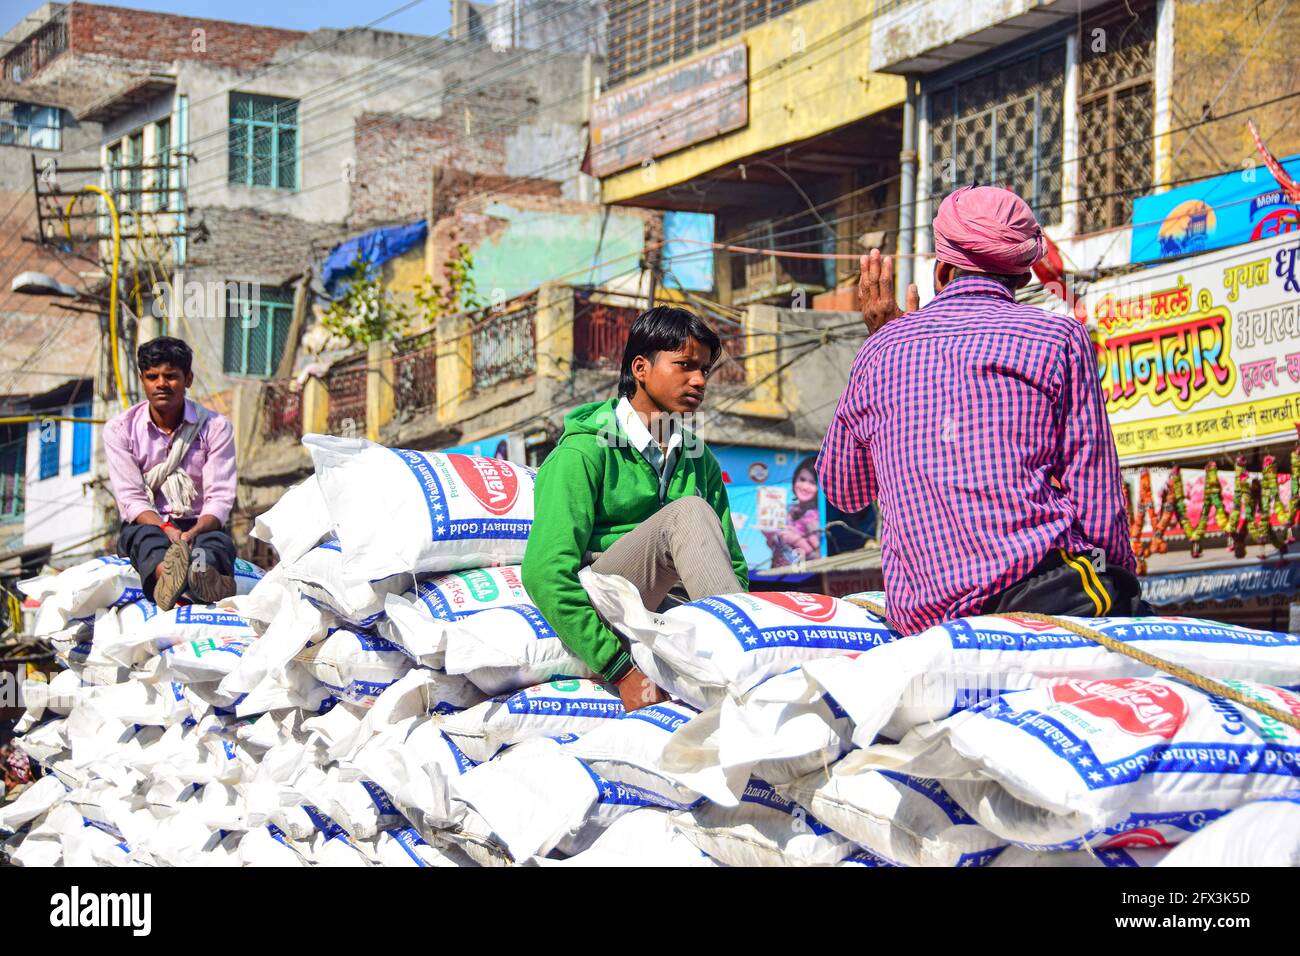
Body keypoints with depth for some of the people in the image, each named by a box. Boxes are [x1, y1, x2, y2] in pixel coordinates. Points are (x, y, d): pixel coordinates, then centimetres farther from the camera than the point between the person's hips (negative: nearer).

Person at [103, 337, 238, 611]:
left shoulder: (215, 427, 2)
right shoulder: (119, 430, 2)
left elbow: (220, 498, -7)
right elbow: (131, 498, -8)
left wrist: (194, 532, -29)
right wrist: (166, 530, -28)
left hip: (198, 525, 0)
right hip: (147, 524, 0)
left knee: (217, 541, -35)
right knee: (146, 535, -36)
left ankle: (203, 574, -73)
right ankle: (165, 573, -73)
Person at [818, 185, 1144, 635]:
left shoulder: (882, 349, 16)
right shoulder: (1059, 337, 8)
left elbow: (842, 489, 32)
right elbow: (1096, 502, 2)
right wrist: (1122, 583, 18)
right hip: (1038, 583, -4)